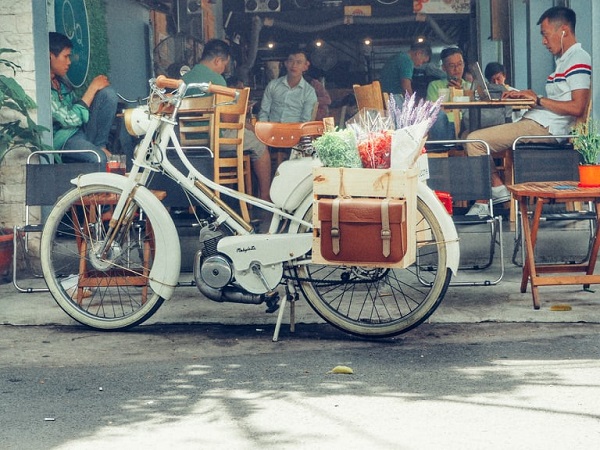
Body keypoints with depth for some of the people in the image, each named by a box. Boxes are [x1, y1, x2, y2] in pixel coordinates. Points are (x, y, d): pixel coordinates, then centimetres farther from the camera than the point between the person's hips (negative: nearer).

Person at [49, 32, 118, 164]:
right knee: (100, 159, -39)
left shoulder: (61, 80, 12)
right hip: (63, 140, -9)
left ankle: (99, 145, -5)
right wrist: (93, 88, -13)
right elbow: (69, 120, -20)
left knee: (108, 93, -8)